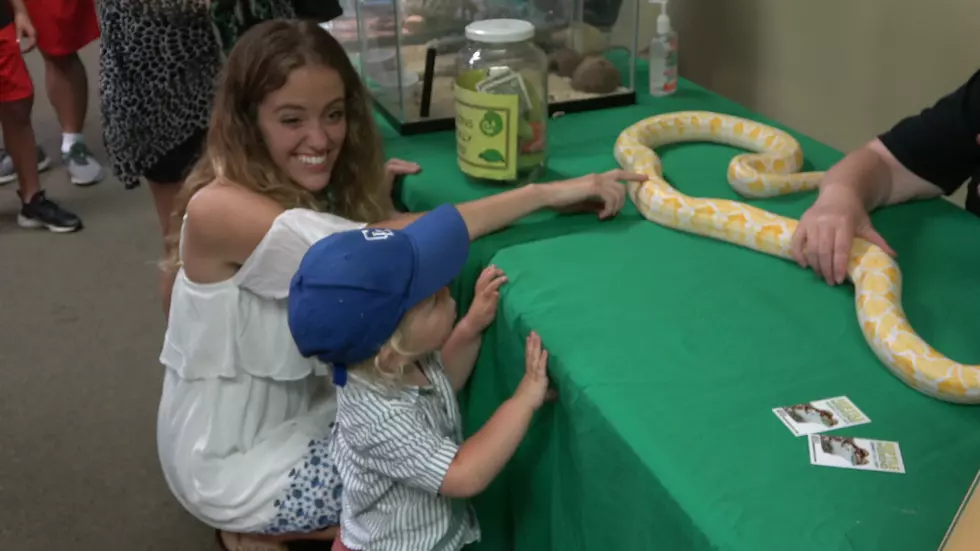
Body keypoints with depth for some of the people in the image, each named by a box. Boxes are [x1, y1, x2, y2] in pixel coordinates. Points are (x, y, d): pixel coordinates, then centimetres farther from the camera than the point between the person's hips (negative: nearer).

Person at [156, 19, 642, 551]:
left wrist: (373, 197, -20)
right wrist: (549, 192, -36)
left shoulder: (302, 188, -1)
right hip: (232, 460, -8)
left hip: (296, 409, 8)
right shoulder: (219, 210, -28)